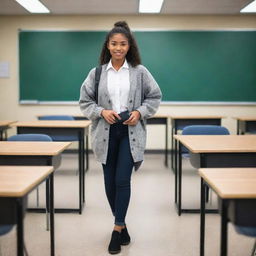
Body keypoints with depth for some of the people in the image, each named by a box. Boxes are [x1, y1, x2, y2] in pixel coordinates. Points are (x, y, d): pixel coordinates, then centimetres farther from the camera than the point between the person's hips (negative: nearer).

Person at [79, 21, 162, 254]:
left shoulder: (139, 71, 0)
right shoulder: (97, 72, 1)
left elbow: (155, 96, 6)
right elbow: (85, 100, 5)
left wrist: (140, 112, -9)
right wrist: (101, 112, -12)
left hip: (130, 132, -2)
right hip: (106, 132, 2)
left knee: (122, 180, -8)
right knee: (110, 181, 9)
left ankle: (118, 229, 5)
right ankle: (122, 224, 28)